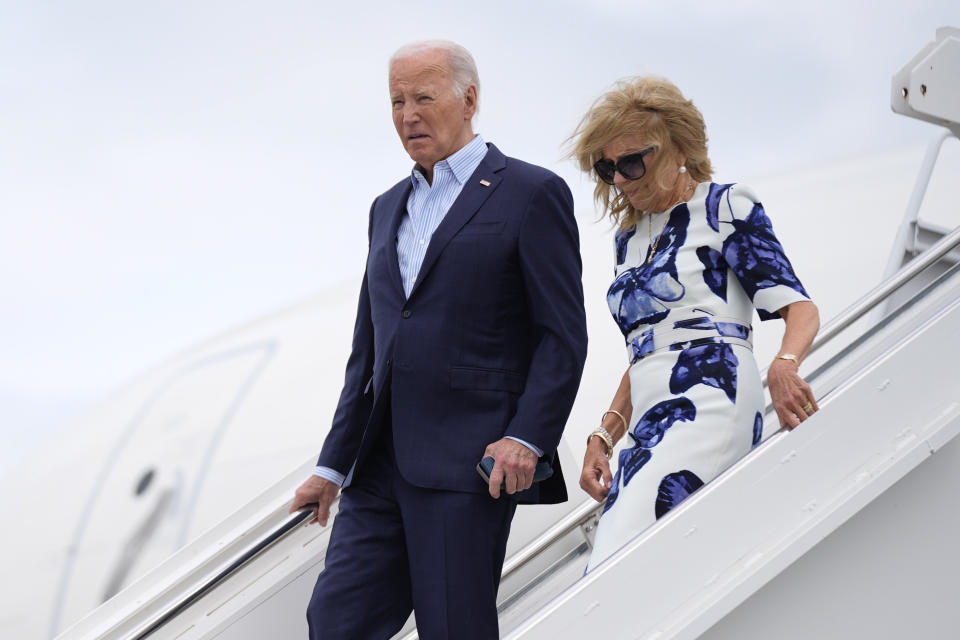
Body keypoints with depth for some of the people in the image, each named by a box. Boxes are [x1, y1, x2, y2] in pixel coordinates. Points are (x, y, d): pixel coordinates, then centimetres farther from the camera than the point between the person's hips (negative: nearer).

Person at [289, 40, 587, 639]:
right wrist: (333, 464, 17)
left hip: (473, 461, -7)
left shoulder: (531, 193, 0)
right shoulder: (390, 208, 22)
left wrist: (527, 437, -17)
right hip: (381, 466, 7)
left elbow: (564, 336, -6)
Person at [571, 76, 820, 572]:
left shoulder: (725, 207, 5)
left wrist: (783, 365, -26)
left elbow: (798, 308, -3)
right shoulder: (629, 237, 25)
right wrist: (604, 436, 12)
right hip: (649, 429, 7)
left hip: (708, 409, -7)